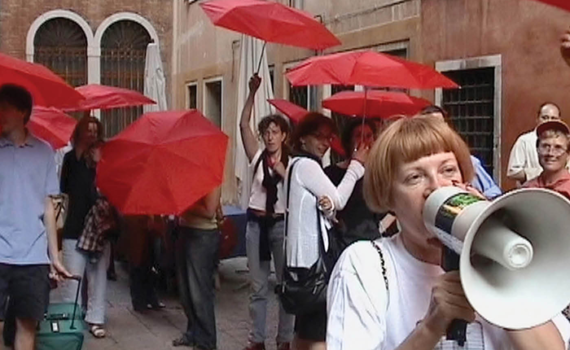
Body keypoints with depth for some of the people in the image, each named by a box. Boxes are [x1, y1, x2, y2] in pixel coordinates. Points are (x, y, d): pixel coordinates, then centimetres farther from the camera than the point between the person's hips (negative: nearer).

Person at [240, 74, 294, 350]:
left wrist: (282, 171, -19)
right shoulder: (258, 157, 4)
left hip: (281, 223, -1)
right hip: (256, 223, 1)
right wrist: (253, 93, -12)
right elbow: (243, 124, -6)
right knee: (258, 285, 7)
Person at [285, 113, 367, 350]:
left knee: (306, 327, 16)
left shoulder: (299, 164, 18)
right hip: (312, 253, -11)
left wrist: (327, 206, -12)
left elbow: (330, 204, 12)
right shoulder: (307, 165, -12)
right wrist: (356, 165, -2)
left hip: (308, 251, 11)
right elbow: (339, 199, -10)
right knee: (321, 330, -9)